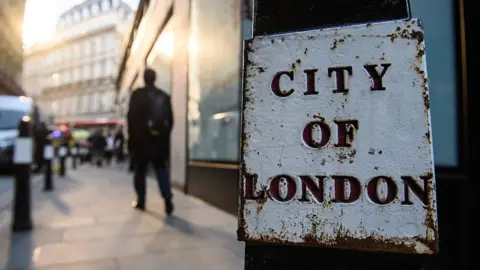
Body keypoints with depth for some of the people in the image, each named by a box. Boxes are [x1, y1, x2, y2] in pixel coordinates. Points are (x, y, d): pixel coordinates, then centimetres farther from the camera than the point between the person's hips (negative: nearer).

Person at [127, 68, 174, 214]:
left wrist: (131, 136, 6)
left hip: (141, 139, -2)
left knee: (140, 171, 9)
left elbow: (131, 117, -6)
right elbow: (170, 119, 6)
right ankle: (168, 199, -6)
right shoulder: (165, 96, 6)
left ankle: (140, 201, 15)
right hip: (160, 139, 3)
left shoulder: (137, 94, -5)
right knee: (161, 169, 8)